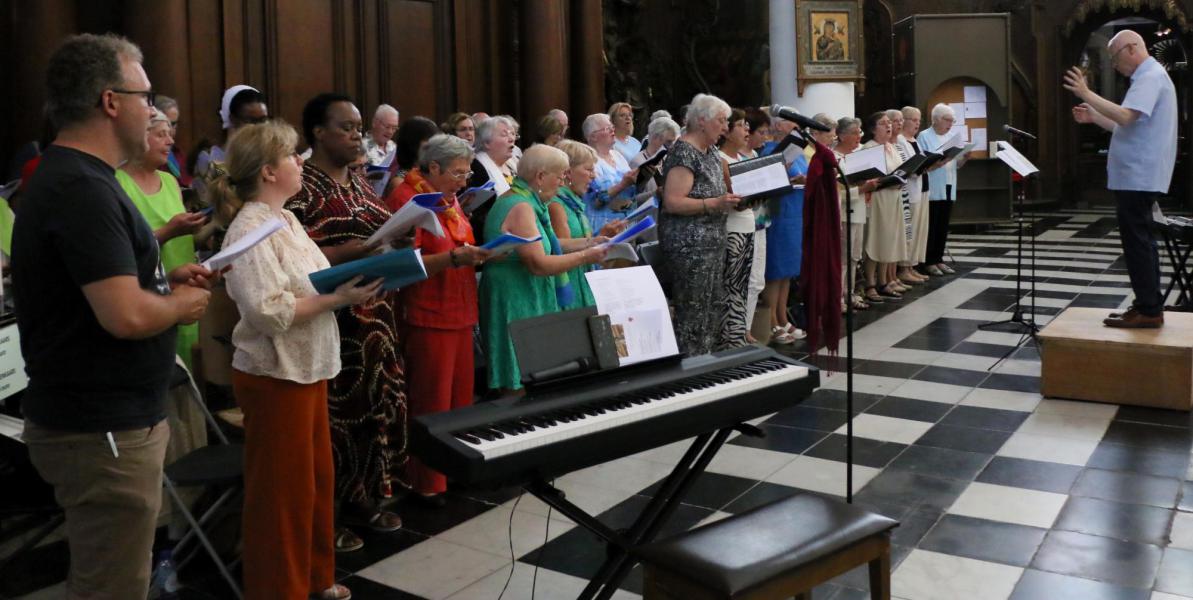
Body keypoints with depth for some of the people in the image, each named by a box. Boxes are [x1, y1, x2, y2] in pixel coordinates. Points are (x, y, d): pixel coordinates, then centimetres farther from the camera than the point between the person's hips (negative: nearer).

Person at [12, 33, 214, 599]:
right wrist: (181, 304, -10)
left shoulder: (69, 177, 11)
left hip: (98, 418, 10)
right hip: (103, 432, -10)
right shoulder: (82, 188, -22)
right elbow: (126, 316, -29)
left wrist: (164, 280, 8)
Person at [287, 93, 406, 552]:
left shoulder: (360, 183, 16)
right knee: (335, 413, -2)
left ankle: (363, 497, 26)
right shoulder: (300, 187, -9)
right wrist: (357, 250, -24)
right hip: (332, 321, -8)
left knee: (376, 403, 12)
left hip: (376, 317, 8)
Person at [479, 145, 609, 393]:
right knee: (520, 385, -6)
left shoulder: (517, 200, 15)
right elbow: (538, 265, -23)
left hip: (527, 303, 11)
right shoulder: (520, 207, -18)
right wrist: (585, 257, -14)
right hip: (517, 307, -11)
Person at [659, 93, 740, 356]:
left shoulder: (711, 152, 15)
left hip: (712, 242, 10)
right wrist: (714, 203, -26)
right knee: (693, 314, -5)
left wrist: (733, 199, 9)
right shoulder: (683, 153, -15)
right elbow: (672, 202, -22)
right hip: (688, 246, -10)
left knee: (715, 308, 14)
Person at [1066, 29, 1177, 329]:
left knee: (1137, 242, -8)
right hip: (1139, 176, 11)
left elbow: (1126, 117, -27)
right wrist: (1093, 117, 14)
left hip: (1137, 177, -11)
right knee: (1141, 241, 12)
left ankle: (1148, 310, -5)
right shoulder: (1149, 77, 21)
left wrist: (1086, 94, -22)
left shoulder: (1151, 77, -13)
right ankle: (1148, 305, 17)